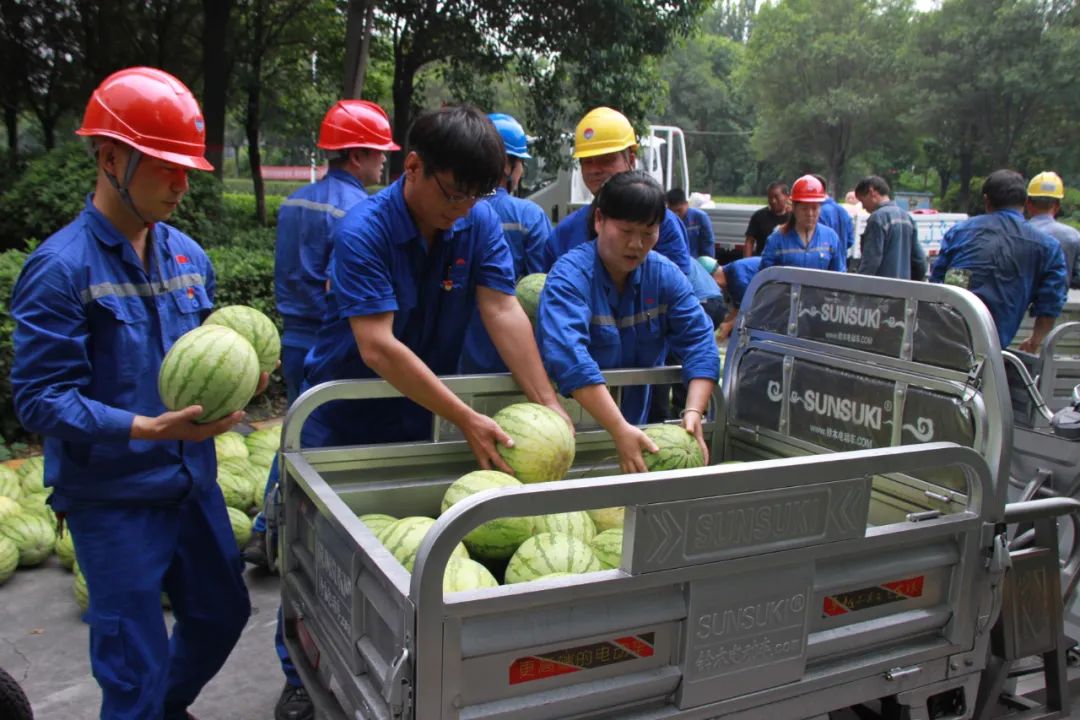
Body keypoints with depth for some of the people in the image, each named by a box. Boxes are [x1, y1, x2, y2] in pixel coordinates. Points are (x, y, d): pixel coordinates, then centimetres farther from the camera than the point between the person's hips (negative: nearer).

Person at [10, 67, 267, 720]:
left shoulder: (189, 256, 4)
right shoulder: (61, 267, -15)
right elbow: (40, 398, -17)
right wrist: (147, 429, -28)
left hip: (194, 482, 7)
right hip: (113, 498, -7)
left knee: (223, 614, 22)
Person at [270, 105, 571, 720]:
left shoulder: (480, 224, -9)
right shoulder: (364, 231, -23)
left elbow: (503, 311, -14)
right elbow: (377, 347, -29)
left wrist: (549, 405, -25)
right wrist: (468, 420, -32)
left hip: (417, 418, 4)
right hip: (341, 417, -3)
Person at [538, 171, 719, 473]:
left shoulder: (666, 275, 2)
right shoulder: (570, 276, -15)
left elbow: (699, 341, -4)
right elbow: (569, 356, -29)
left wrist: (693, 411, -20)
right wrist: (619, 430, -36)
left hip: (638, 422, 5)